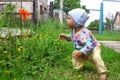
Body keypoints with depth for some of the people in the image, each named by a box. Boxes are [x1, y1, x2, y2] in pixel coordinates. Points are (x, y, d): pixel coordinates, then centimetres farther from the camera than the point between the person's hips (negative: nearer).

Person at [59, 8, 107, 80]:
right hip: (81, 50, 8)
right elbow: (72, 37, 13)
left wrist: (81, 52, -54)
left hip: (93, 49, -8)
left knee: (96, 58, -34)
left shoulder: (84, 33, -40)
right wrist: (66, 36, -3)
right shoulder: (74, 31, -11)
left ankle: (103, 73, -19)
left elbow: (89, 45, -47)